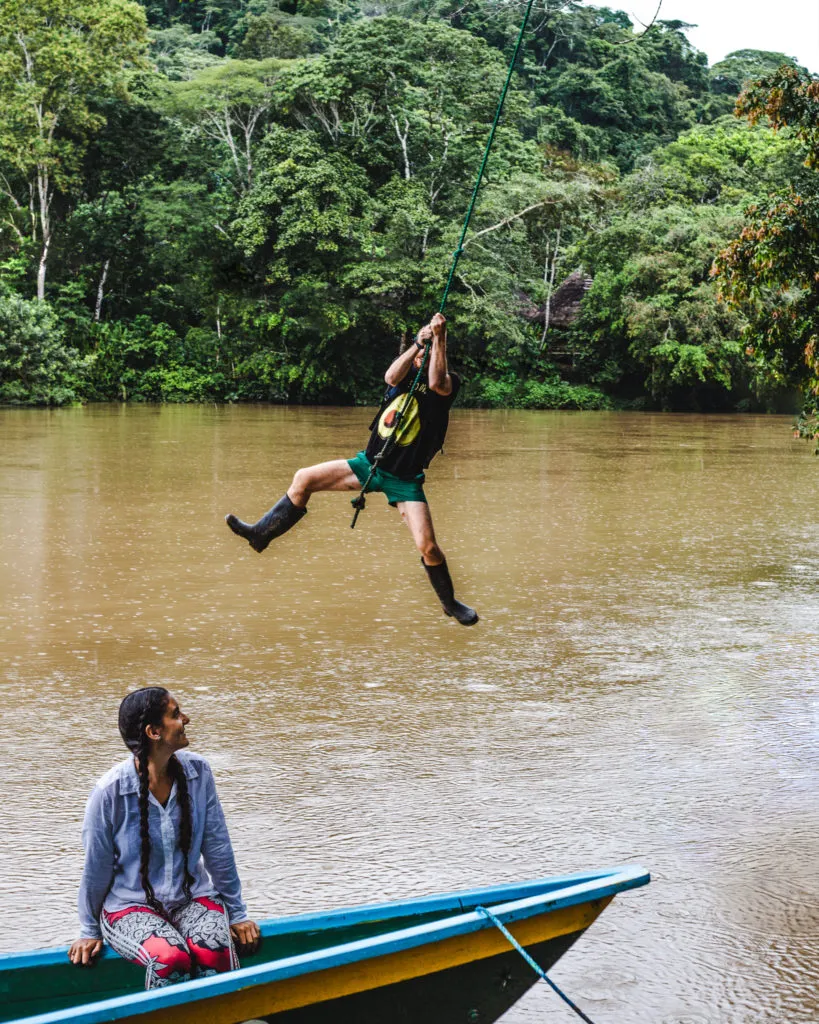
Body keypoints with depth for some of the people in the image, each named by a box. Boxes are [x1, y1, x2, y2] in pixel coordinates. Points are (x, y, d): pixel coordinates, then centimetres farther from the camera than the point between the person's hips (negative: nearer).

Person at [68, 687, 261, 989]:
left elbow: (218, 849, 5)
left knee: (215, 954, -29)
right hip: (130, 907, -3)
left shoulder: (197, 772, -3)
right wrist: (90, 932, 8)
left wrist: (236, 913, 9)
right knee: (170, 959, -33)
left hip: (192, 898, 3)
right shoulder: (110, 791, -14)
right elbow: (96, 868, -2)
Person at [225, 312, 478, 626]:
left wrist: (439, 338, -31)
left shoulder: (449, 382, -7)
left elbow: (436, 382, -31)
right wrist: (418, 344, -29)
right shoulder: (407, 372, 4)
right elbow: (391, 377, -20)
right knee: (304, 478, -4)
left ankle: (450, 603, 12)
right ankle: (261, 533, 10)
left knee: (428, 547, -13)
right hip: (370, 462, 4)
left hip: (406, 478, -4)